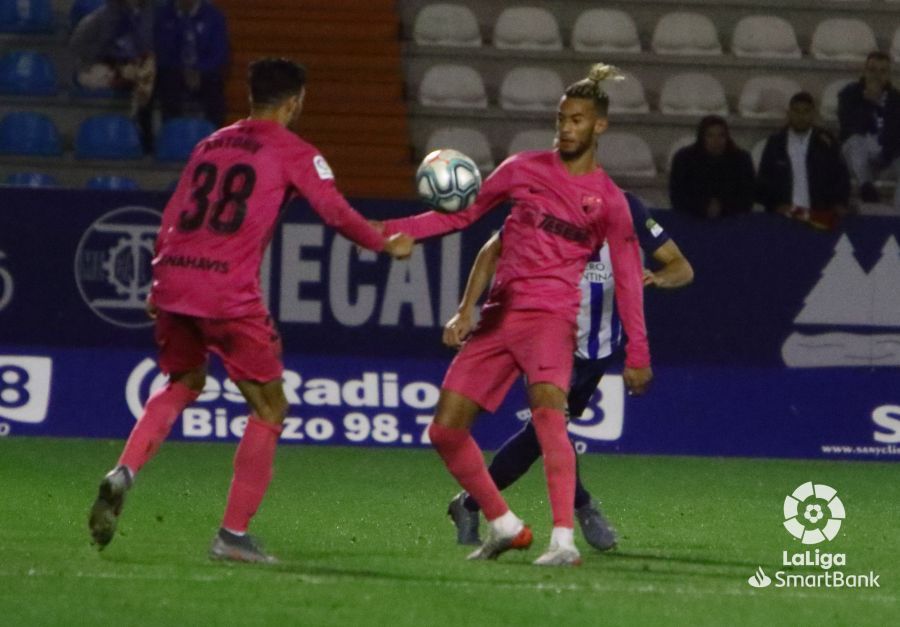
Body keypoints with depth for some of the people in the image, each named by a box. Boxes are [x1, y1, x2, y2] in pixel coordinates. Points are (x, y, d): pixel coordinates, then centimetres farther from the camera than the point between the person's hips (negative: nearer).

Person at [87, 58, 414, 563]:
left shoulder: (211, 145, 20)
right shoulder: (292, 153, 2)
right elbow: (336, 213, -3)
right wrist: (387, 245, 12)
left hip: (173, 281, 6)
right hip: (230, 294, -6)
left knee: (184, 384, 29)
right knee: (269, 409, 8)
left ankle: (123, 474, 4)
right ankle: (234, 534, 2)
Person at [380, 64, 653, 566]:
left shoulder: (608, 200, 2)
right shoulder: (525, 169, 10)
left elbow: (627, 278, 6)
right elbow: (463, 214, 17)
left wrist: (638, 353, 3)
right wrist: (392, 230, 7)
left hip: (551, 315, -5)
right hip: (500, 313, 5)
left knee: (547, 406, -32)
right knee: (446, 428, -1)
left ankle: (565, 540, -36)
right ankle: (504, 526, 16)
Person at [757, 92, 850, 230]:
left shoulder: (826, 143, 7)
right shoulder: (775, 143, 9)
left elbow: (841, 177, 7)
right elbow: (763, 181, 8)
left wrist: (839, 205, -9)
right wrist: (777, 205, -8)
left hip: (819, 216, 0)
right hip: (782, 217, 0)